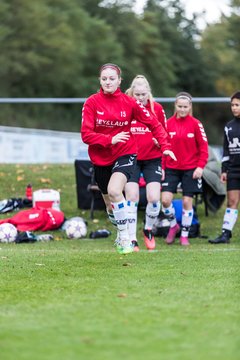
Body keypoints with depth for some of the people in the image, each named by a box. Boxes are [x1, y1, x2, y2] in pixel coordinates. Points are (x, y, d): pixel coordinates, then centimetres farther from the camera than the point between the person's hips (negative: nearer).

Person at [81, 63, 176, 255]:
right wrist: (110, 140, -26)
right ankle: (120, 232, 40)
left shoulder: (129, 102, -7)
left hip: (125, 154, -2)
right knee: (110, 203, 13)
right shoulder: (92, 102, -8)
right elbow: (86, 134, -12)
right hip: (100, 158, 2)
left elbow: (154, 124, -1)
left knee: (114, 191, -28)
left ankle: (125, 237, -16)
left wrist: (165, 146, -12)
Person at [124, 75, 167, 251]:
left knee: (154, 198, -9)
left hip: (152, 159, 1)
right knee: (132, 198, -7)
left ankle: (149, 230, 18)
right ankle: (132, 239, 2)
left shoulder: (157, 108, -2)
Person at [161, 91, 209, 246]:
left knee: (187, 202, 0)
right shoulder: (168, 123, 1)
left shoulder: (196, 124, -4)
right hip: (171, 168, 2)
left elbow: (204, 147, -3)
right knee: (165, 199, -11)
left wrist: (200, 166, -12)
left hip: (191, 169, -1)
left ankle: (185, 235, 14)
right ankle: (173, 225, 16)